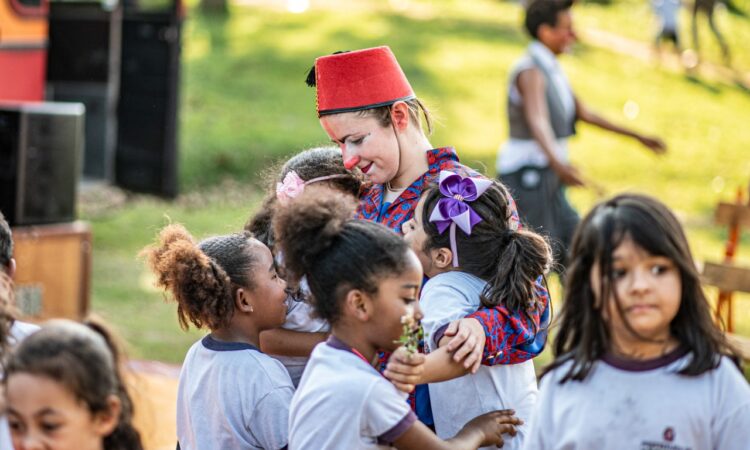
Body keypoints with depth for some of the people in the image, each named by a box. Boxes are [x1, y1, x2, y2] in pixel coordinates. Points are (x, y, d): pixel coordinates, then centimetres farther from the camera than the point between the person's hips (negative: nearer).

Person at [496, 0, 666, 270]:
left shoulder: (551, 70, 14)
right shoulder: (531, 72, -18)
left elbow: (584, 114, 22)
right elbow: (537, 121, -35)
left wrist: (637, 137, 23)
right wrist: (558, 164, -54)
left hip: (546, 177, 10)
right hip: (527, 174, -10)